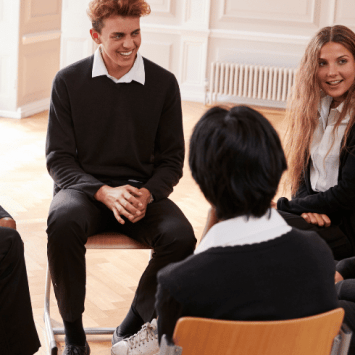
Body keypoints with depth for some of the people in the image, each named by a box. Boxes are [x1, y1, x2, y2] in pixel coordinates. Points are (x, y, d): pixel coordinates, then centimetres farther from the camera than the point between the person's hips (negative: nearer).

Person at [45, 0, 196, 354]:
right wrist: (104, 192, -19)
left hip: (141, 192, 1)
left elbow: (172, 160, 7)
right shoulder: (68, 81, -1)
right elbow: (58, 158, -1)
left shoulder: (163, 83, 2)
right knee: (63, 223, -36)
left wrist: (147, 193, -15)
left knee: (180, 237, -29)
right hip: (83, 187, -1)